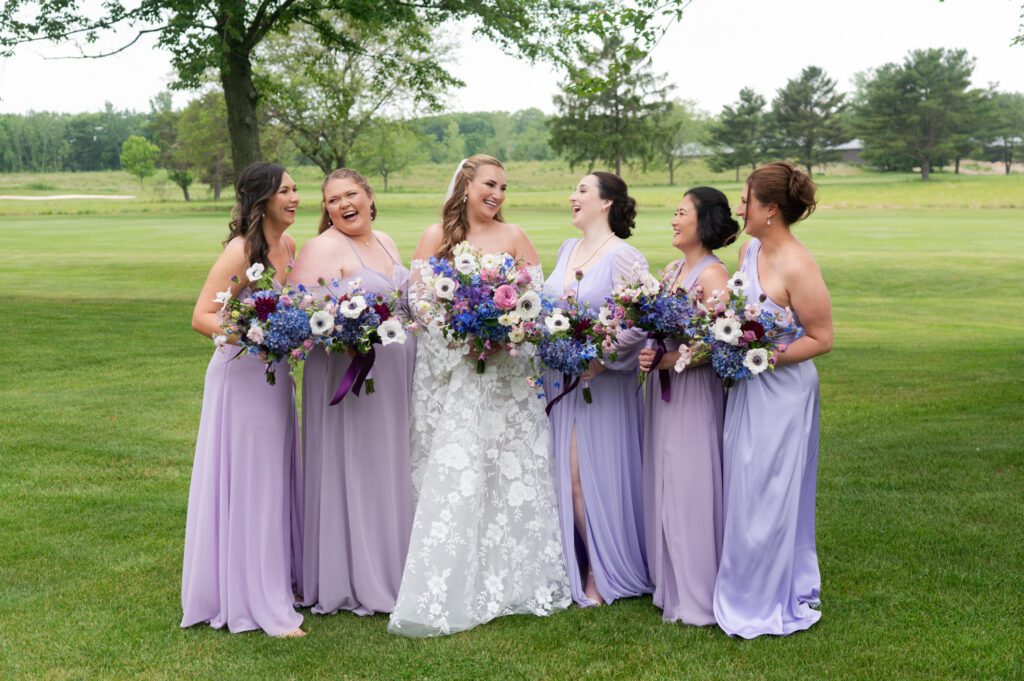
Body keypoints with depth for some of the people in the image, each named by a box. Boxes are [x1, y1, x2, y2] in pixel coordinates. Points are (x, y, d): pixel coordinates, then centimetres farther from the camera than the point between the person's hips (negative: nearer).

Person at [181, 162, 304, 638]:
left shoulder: (288, 246, 6)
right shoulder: (241, 250, -16)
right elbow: (201, 317, -19)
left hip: (276, 378, 8)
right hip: (241, 378, -8)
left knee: (276, 480, 16)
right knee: (247, 486, 0)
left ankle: (279, 578, 31)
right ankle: (257, 602, 9)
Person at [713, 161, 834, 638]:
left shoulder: (797, 267, -22)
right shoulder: (749, 250, 3)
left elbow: (821, 339, -17)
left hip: (782, 391, -8)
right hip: (747, 388, 8)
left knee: (769, 497, 4)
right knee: (742, 490, 17)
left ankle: (774, 602, 21)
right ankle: (747, 592, 33)